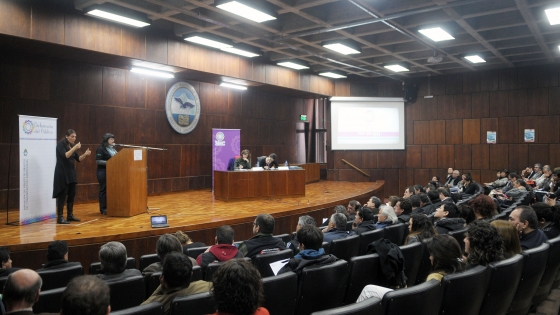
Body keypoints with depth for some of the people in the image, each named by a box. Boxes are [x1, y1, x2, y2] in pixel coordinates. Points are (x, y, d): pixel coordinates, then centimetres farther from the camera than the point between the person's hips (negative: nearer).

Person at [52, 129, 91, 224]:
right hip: (62, 173, -7)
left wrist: (85, 154, -6)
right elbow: (65, 156, -23)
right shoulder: (60, 144, -8)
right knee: (62, 195, -7)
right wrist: (75, 148, -29)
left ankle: (70, 215, 18)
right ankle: (60, 217, -3)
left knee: (72, 194, 9)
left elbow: (78, 159, 12)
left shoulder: (72, 146, 12)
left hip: (71, 172, 8)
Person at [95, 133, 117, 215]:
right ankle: (103, 209, 2)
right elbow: (98, 161, -13)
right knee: (104, 190, -3)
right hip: (103, 172, -7)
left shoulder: (113, 148, 14)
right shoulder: (101, 149, -7)